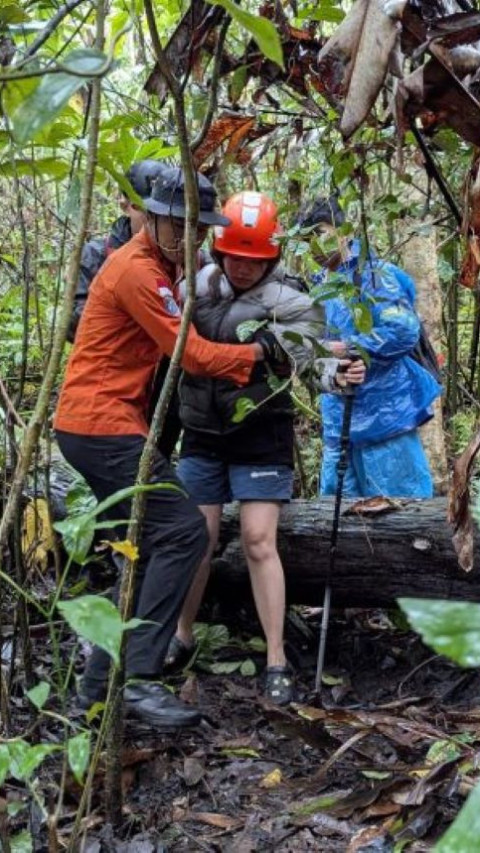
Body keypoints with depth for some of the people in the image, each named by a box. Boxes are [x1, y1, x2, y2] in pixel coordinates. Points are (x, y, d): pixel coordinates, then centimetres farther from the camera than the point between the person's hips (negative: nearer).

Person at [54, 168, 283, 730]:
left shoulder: (155, 266, 19)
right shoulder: (136, 270, -14)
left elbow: (173, 348, 19)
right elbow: (192, 355, -15)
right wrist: (263, 352, -4)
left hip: (99, 427, 10)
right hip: (102, 425, -10)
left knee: (153, 550, 11)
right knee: (183, 531, -15)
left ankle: (98, 684, 16)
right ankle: (139, 678, -14)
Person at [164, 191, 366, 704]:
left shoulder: (286, 299, -13)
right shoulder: (201, 283, 1)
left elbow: (306, 353, -29)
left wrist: (334, 373, -49)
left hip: (260, 435, -4)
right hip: (202, 433, 4)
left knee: (259, 543, -4)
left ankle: (276, 661, 8)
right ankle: (181, 638, 30)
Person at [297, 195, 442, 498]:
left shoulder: (372, 273, -9)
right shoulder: (321, 286, 15)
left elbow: (404, 330, -21)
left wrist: (348, 348, -19)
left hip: (384, 413, -8)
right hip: (341, 419, 8)